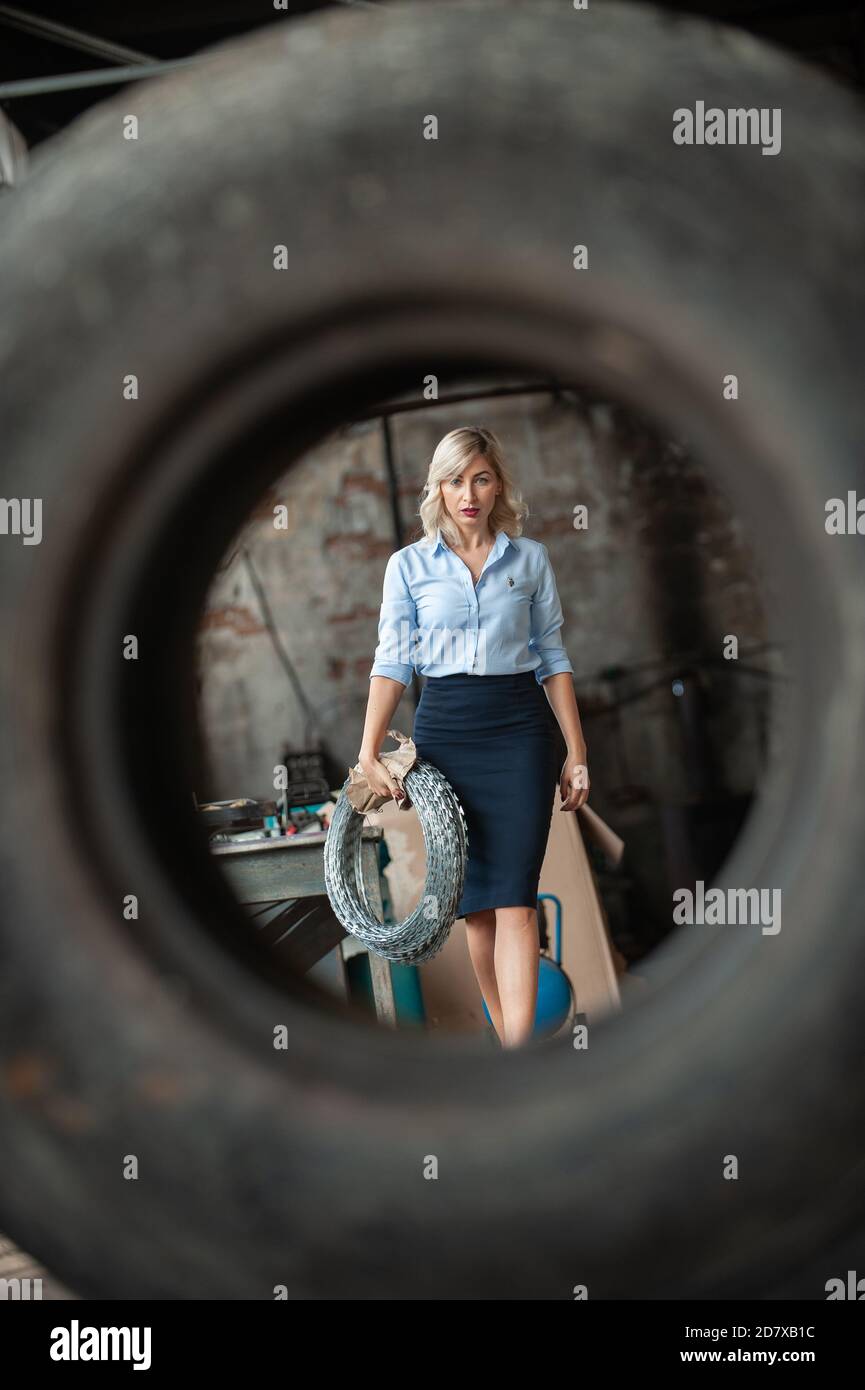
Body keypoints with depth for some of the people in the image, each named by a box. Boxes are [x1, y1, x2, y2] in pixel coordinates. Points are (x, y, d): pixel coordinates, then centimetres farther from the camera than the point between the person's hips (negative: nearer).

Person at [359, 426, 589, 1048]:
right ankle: (507, 1034, 21)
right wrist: (370, 752, -11)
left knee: (513, 898, -10)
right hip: (443, 729, 1)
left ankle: (517, 1062, -15)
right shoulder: (409, 564, 5)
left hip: (519, 724, -1)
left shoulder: (530, 558, 6)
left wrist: (577, 754, 5)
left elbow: (554, 658, 9)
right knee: (473, 900, 7)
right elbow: (392, 663, 0)